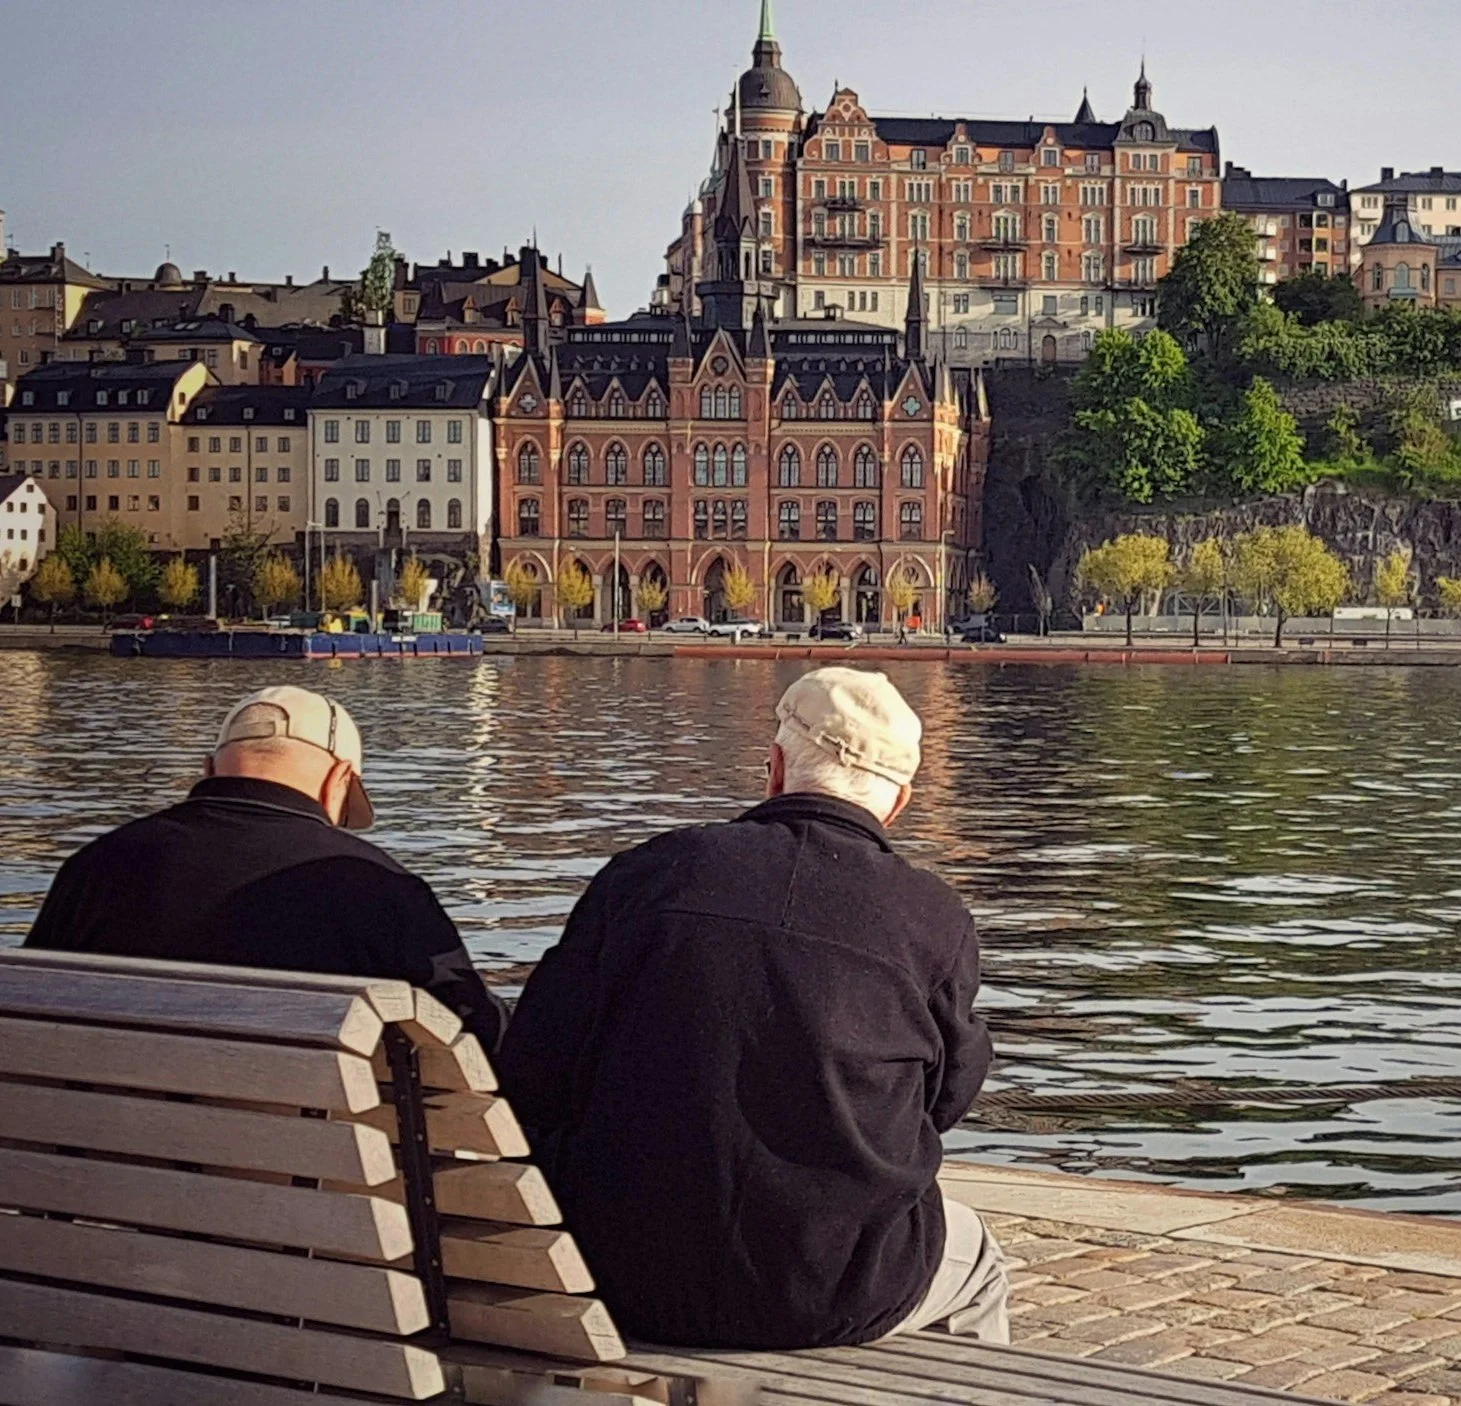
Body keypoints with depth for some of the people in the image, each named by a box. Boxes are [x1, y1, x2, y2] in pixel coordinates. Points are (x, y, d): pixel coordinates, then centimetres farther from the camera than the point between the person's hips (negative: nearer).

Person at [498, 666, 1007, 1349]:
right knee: (977, 1264, 32)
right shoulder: (934, 920, -7)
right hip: (830, 1302, -3)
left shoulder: (648, 870, -3)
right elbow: (947, 1096, 8)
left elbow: (530, 1078, -1)